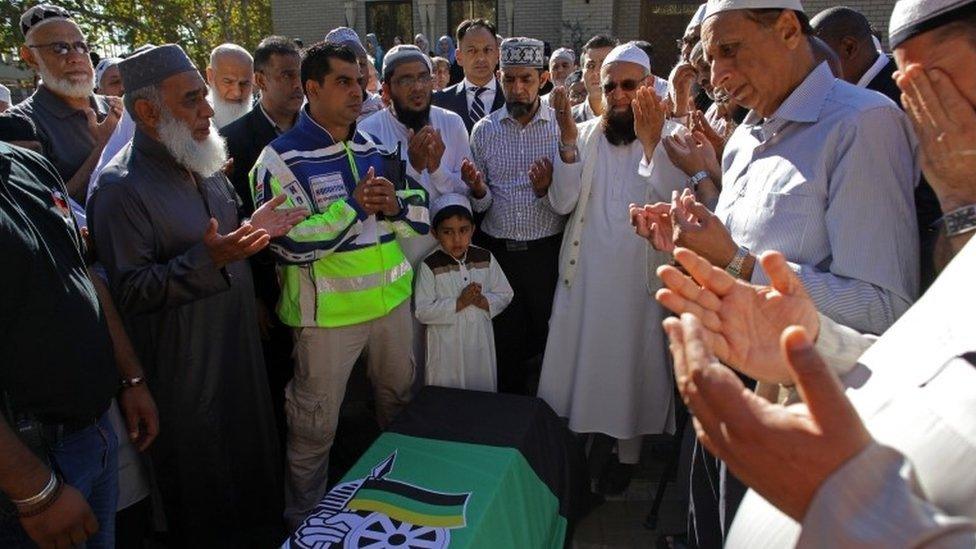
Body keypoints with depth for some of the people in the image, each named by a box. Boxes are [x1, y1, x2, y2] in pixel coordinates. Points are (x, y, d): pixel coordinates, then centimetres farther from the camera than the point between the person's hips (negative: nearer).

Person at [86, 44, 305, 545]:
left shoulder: (203, 165, 7)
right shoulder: (121, 187, -20)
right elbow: (129, 292, -22)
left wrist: (253, 229, -1)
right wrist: (208, 258, -33)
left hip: (240, 348, 8)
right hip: (184, 369, -8)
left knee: (256, 458, 24)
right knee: (203, 501, 12)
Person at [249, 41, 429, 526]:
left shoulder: (377, 146, 6)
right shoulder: (282, 158, -10)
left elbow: (420, 217, 5)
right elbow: (291, 243, -19)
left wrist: (393, 205, -16)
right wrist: (354, 205, -22)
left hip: (392, 297, 6)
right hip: (328, 308, -5)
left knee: (400, 401, 23)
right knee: (315, 423, 8)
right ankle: (304, 521, 33)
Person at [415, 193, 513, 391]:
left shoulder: (485, 258, -1)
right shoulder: (429, 266, -12)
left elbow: (505, 294, 4)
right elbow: (422, 312, -15)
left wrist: (483, 301, -15)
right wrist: (459, 303, -22)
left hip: (480, 341, 3)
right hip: (446, 345, -3)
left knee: (483, 390, 18)